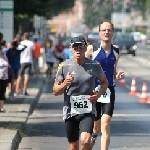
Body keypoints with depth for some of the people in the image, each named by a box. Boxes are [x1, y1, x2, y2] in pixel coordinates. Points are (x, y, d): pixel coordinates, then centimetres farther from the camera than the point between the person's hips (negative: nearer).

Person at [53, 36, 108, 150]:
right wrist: (65, 84, -20)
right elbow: (55, 91, 2)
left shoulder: (95, 65, 0)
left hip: (88, 111, -1)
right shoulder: (64, 66, -2)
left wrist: (99, 94, -4)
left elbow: (105, 82, 16)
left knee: (85, 141, -23)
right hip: (70, 111, 1)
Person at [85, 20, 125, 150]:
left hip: (109, 91, 1)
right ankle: (93, 136, 48)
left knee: (105, 125, -14)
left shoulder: (116, 52, 6)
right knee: (96, 126, 11)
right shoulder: (92, 49, -4)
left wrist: (118, 76, -2)